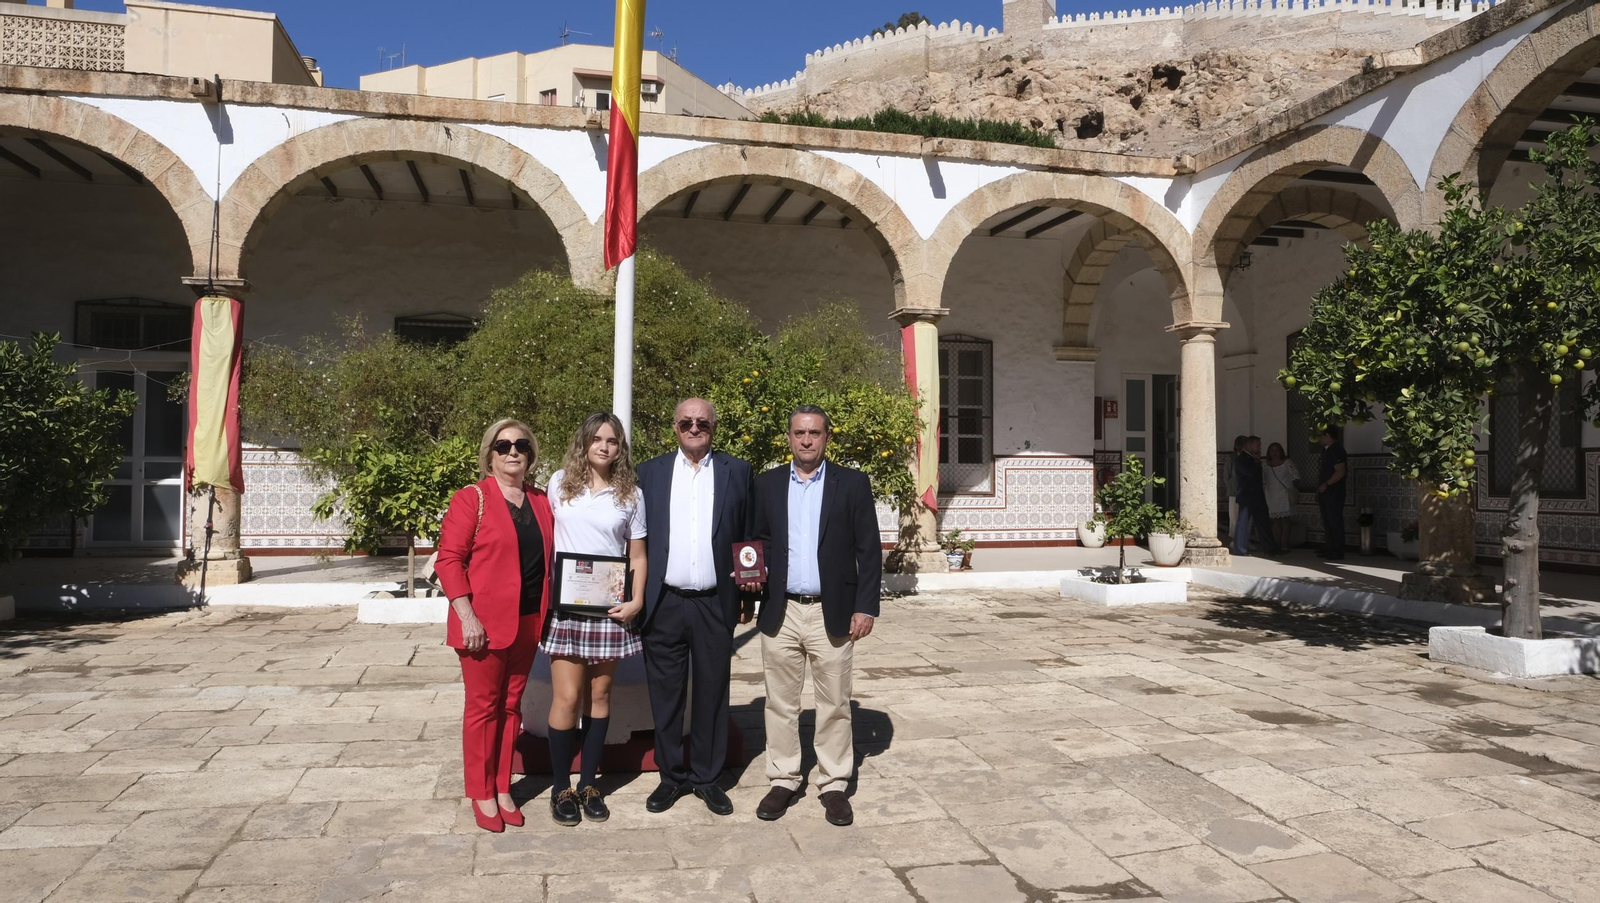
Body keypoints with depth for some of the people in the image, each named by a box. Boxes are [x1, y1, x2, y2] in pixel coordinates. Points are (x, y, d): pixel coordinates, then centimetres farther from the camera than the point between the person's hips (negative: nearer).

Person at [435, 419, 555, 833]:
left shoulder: (541, 501, 9)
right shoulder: (472, 499, -7)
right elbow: (449, 559, -10)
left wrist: (547, 614, 7)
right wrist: (466, 616, -16)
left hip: (528, 623, 5)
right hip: (484, 624, -5)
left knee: (511, 705, 13)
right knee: (483, 706, 6)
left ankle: (503, 787, 26)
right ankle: (481, 794, 19)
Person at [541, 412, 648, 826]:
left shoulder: (630, 493, 4)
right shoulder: (560, 483, 3)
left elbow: (637, 556, 5)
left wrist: (637, 601, -7)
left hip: (611, 606, 1)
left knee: (599, 695, 8)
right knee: (567, 697, -3)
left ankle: (588, 783, 21)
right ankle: (560, 788, 12)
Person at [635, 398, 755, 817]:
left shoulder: (736, 471, 4)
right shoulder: (650, 472, 6)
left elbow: (748, 536, 6)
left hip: (715, 605, 0)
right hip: (663, 604, 1)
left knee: (712, 694, 9)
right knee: (666, 695, 9)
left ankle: (707, 777, 22)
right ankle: (671, 775, 24)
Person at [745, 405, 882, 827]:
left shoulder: (852, 483, 0)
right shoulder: (767, 484, 7)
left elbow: (868, 550, -1)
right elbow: (756, 540, 13)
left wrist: (866, 607, -6)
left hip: (832, 613, -2)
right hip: (780, 613, 2)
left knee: (834, 704, 6)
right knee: (780, 703, 9)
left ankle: (834, 785, 19)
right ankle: (783, 781, 22)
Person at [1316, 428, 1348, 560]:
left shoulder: (1337, 450, -12)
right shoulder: (1327, 450, 17)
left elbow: (1340, 472, -21)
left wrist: (1326, 484, -21)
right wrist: (1319, 491, 16)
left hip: (1334, 493, -9)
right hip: (1325, 493, 9)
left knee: (1335, 522, -5)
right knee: (1327, 523, 11)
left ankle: (1338, 551, -2)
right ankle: (1329, 549, 16)